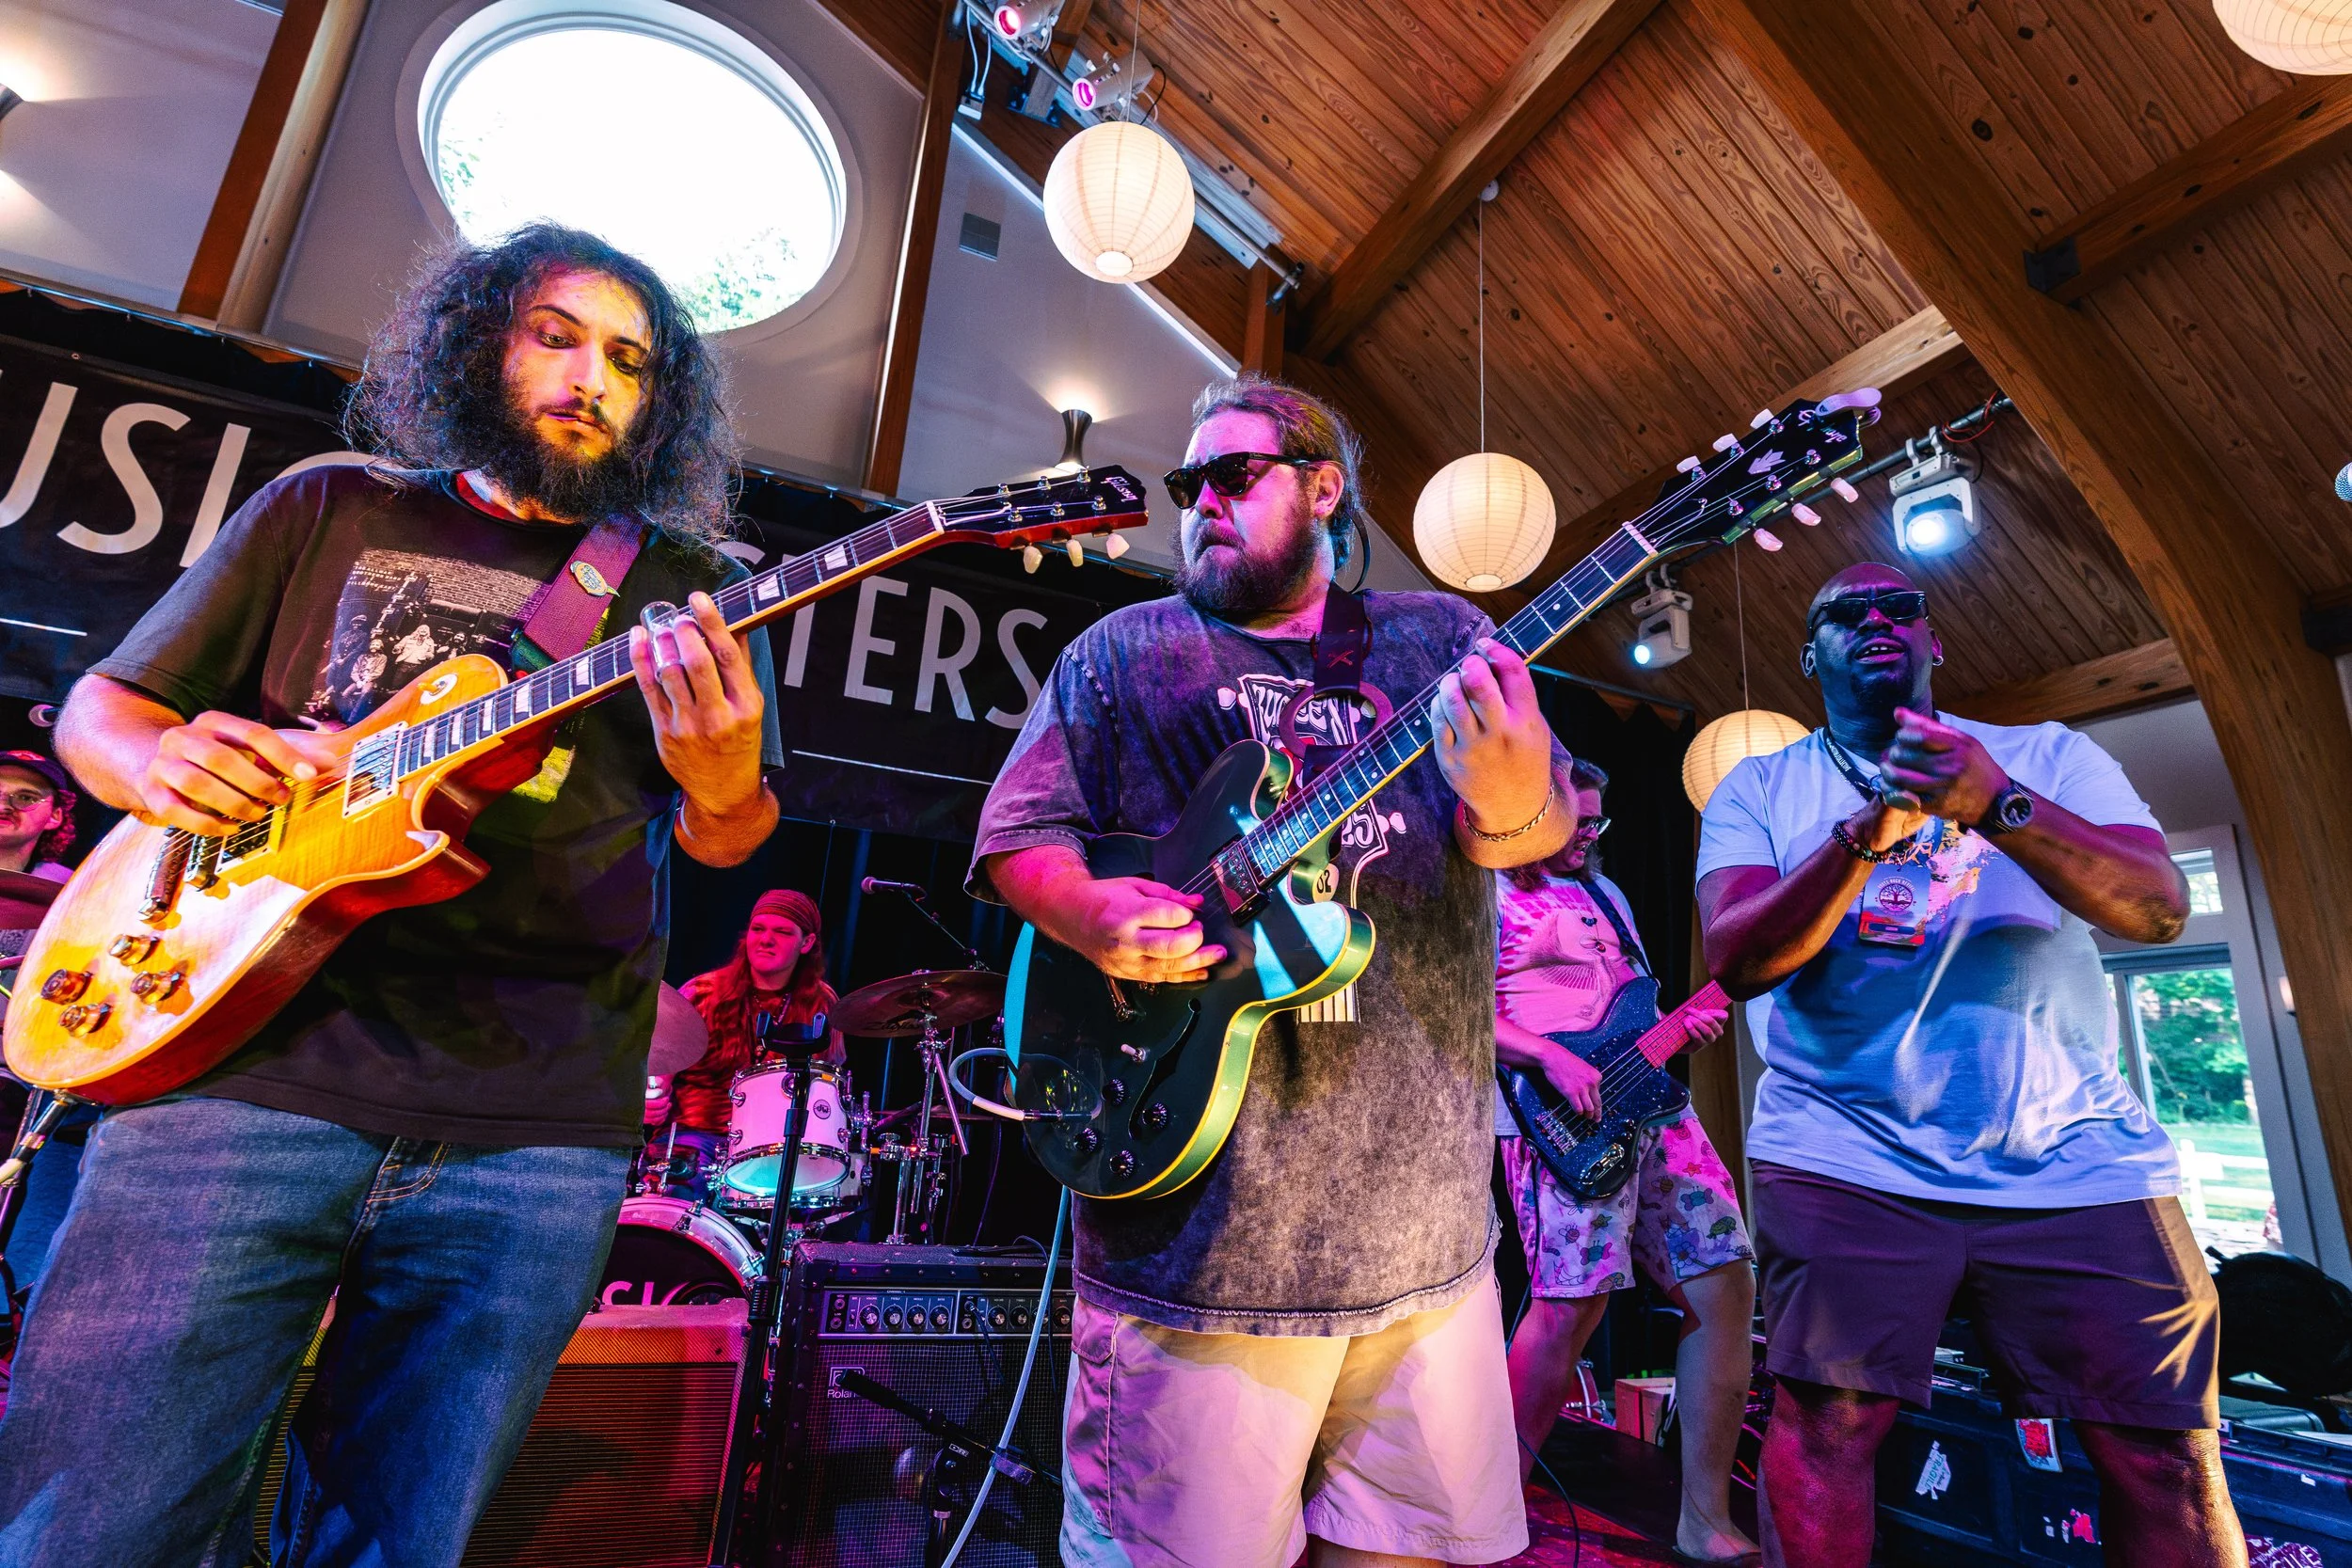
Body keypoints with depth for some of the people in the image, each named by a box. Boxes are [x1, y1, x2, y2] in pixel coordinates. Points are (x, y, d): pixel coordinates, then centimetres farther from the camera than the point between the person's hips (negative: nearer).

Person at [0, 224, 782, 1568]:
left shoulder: (684, 594, 12)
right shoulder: (329, 511, 15)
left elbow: (724, 843, 6)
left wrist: (723, 786, -18)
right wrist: (164, 760, -6)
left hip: (533, 1130, 0)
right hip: (240, 1064, 1)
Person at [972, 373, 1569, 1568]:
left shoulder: (1438, 638, 10)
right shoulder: (1120, 653, 7)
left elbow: (1545, 823, 0)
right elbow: (1018, 836, 3)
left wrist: (1510, 807, -25)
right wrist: (1088, 913, -19)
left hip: (1424, 1206, 3)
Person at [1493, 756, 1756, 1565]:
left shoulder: (1605, 893, 23)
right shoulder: (1489, 897, -2)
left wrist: (1681, 1025, 9)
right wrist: (1552, 1059, -20)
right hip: (1560, 1117, -8)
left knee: (1725, 1285, 3)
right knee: (1570, 1303, -12)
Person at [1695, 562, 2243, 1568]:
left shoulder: (2047, 756, 12)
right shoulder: (1758, 787, 7)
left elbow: (2158, 909, -4)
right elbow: (1735, 957, -7)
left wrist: (1997, 805, -22)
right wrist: (1867, 832, -22)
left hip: (2078, 1157, 2)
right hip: (1845, 1164, -2)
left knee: (2167, 1454, 3)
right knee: (1822, 1425, -9)